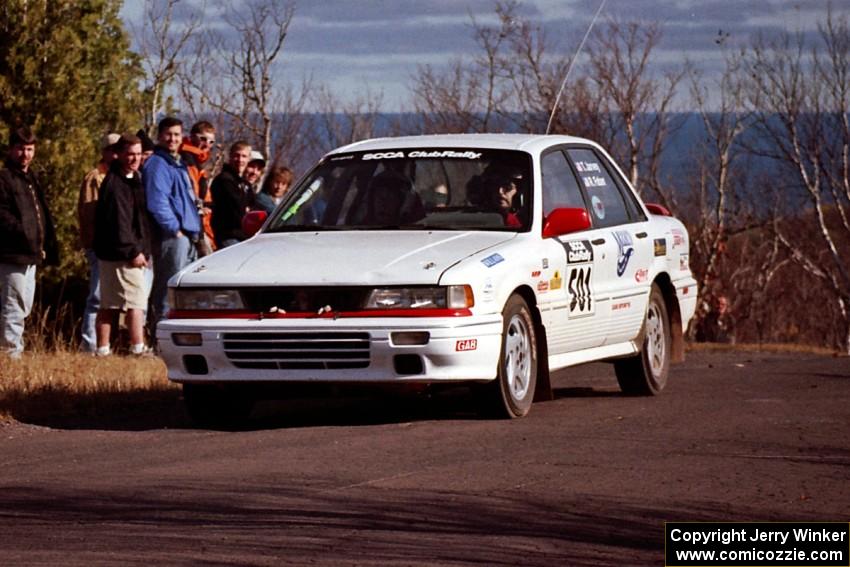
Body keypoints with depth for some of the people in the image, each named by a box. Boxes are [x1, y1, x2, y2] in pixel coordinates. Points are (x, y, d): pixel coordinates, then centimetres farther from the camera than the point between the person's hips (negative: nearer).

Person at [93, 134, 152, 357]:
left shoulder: (132, 179, 17)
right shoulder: (115, 184, -14)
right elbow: (118, 222, -20)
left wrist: (143, 249, 15)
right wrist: (133, 251, -21)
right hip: (121, 254, -10)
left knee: (109, 304, 10)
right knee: (136, 300, -9)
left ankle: (102, 349, 12)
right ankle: (138, 348, -11)